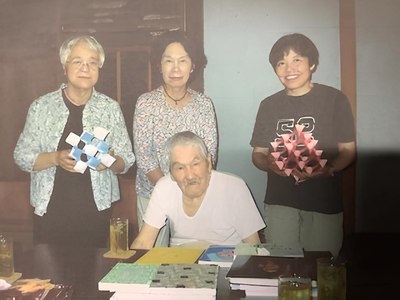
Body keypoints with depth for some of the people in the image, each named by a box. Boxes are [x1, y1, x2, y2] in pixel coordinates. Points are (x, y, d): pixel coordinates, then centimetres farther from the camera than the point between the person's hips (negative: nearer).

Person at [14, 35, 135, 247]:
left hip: (96, 211, 1)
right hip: (50, 210, 0)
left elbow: (127, 161, 4)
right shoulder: (41, 106, 0)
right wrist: (55, 158, -16)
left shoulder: (110, 108, 2)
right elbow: (21, 156, 1)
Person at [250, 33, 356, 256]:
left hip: (324, 200, -2)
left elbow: (348, 150, -1)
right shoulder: (269, 105, 8)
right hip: (280, 201, 2)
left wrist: (328, 169, -20)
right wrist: (269, 163, -11)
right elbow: (258, 153, 11)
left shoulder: (334, 99, -2)